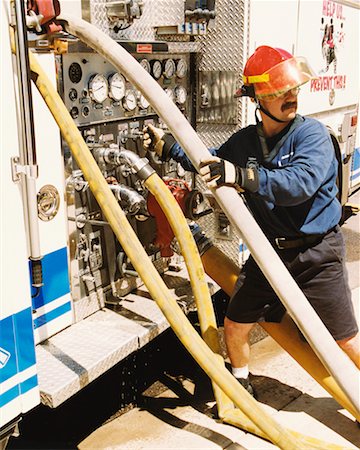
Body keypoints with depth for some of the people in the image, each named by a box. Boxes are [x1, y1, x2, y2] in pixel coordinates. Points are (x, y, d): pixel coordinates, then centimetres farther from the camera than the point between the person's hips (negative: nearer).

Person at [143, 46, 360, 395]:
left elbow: (300, 182, -34)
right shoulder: (244, 141, 2)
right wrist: (167, 146, 15)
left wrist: (243, 176, -44)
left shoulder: (311, 134, -16)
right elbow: (211, 161, 22)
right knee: (235, 326, 11)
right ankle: (241, 386, 39)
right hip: (268, 252, 5)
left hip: (317, 255, -5)